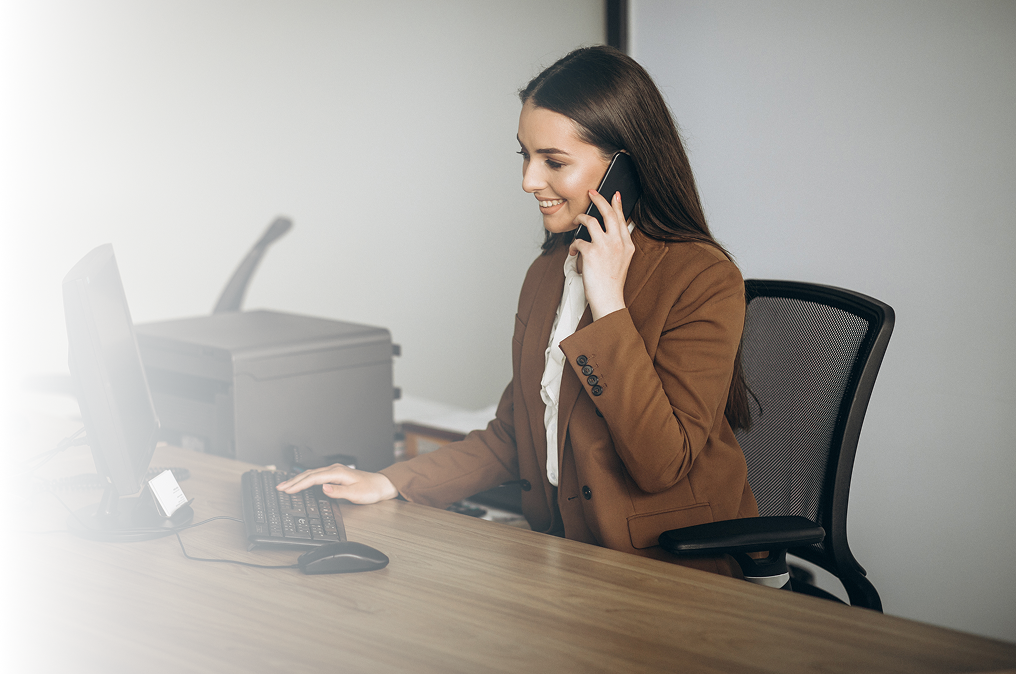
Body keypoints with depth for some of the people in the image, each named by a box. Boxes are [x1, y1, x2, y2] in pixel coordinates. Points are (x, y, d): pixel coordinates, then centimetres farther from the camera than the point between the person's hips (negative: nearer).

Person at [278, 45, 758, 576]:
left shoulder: (704, 279, -13)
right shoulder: (546, 274, 11)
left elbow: (662, 463, -20)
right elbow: (512, 435, 14)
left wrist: (609, 306, -21)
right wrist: (392, 483, 2)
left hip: (680, 573, -6)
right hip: (564, 559, 7)